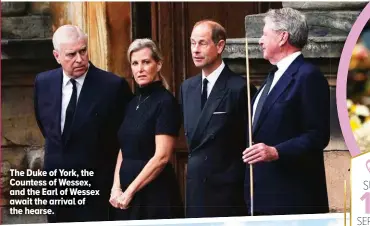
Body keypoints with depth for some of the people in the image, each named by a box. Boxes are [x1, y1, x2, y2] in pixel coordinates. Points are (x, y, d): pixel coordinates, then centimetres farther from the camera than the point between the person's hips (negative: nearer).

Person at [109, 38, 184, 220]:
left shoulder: (165, 102, -10)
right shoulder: (133, 104, 12)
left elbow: (162, 156, -17)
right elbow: (124, 151, 14)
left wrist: (130, 191, -15)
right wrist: (116, 188, 0)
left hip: (155, 194, -7)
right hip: (127, 196, 7)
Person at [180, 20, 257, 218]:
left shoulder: (239, 88, -12)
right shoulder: (187, 87, 10)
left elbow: (250, 141, -8)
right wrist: (195, 164, 14)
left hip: (228, 188, -6)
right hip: (195, 188, 6)